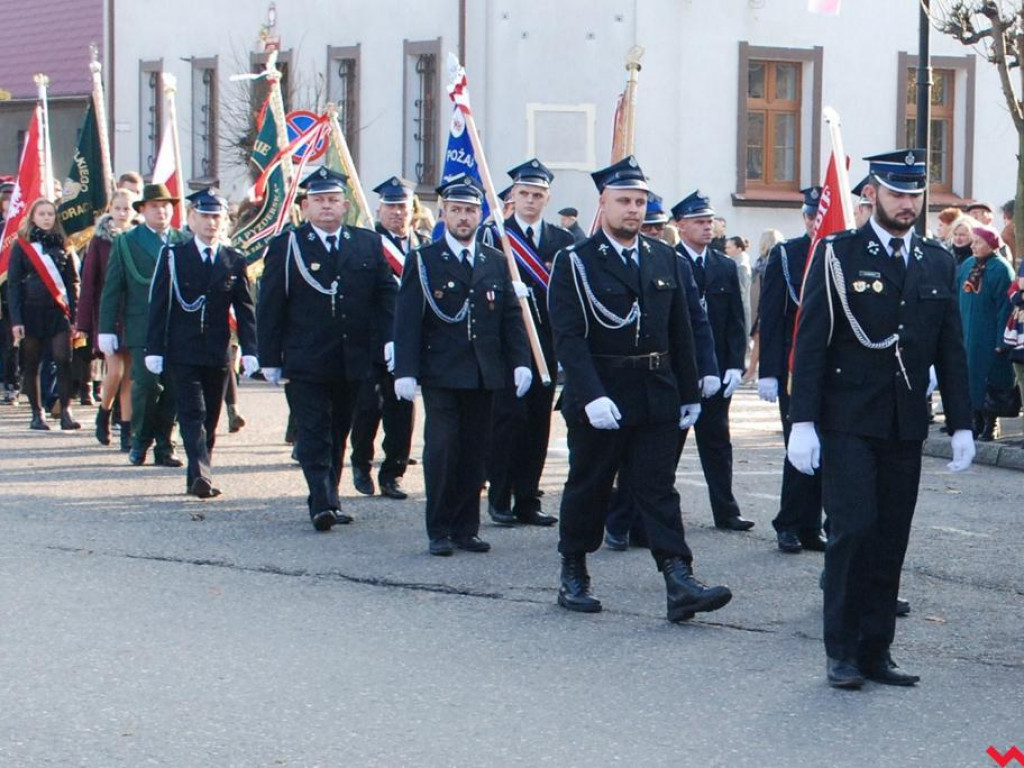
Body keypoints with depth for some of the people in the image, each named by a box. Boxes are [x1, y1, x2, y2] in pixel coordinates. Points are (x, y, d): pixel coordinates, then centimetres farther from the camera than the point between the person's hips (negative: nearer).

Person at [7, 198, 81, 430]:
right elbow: (13, 284, 1)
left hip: (58, 311, 1)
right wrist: (15, 320, -7)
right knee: (32, 364, 4)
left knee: (63, 360, -11)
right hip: (31, 311, -1)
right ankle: (37, 413, 12)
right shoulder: (21, 245, 3)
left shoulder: (62, 245, 10)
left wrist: (74, 317, 2)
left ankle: (66, 411, -9)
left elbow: (72, 282, 10)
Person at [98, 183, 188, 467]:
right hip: (142, 330, -2)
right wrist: (107, 330, 1)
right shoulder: (125, 243, 7)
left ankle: (164, 446, 10)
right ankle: (140, 441, 7)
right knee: (147, 384, -9)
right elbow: (112, 289, 6)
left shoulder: (185, 242, 9)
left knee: (172, 389, 1)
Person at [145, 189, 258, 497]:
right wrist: (155, 349, -5)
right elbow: (158, 305, 1)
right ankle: (201, 474, -23)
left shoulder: (234, 262, 8)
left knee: (210, 418, 7)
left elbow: (245, 309, 7)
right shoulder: (173, 256, 3)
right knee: (192, 414, -12)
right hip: (183, 352, -3)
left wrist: (249, 351, -3)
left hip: (218, 354, 3)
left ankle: (198, 478, 16)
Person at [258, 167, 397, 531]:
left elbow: (386, 294, 9)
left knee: (338, 436, 12)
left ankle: (326, 501, 22)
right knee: (314, 436, -9)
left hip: (353, 361, 3)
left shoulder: (369, 244, 10)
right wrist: (270, 358, -4)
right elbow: (269, 307, 1)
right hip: (305, 364, -3)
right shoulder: (286, 246, 2)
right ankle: (323, 504, -14)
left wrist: (390, 338, -5)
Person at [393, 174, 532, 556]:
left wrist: (520, 362, -1)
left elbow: (512, 317, 11)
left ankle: (466, 528, 13)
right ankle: (439, 532, 1)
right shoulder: (422, 261, 2)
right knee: (441, 450, -6)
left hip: (484, 376, 3)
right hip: (441, 374, -3)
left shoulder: (496, 262, 12)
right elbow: (407, 320, -3)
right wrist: (406, 371, -12)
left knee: (474, 453, 5)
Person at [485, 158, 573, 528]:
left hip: (546, 344, 4)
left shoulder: (562, 241, 10)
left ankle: (527, 501, 12)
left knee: (537, 422, 5)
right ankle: (499, 499, 2)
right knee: (508, 417, -7)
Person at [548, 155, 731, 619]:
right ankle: (573, 577, 22)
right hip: (598, 399, -3)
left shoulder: (666, 260, 9)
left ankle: (679, 584, -9)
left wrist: (689, 394, 9)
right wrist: (591, 396, -25)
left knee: (659, 490, -1)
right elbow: (568, 337, -14)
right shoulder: (575, 262, -6)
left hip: (656, 399, 3)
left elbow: (681, 333, 12)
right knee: (587, 489, 9)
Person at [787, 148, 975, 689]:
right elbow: (810, 342, -5)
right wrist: (803, 422, -11)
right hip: (848, 421, -4)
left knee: (891, 538, 4)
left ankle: (876, 652, 12)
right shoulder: (838, 255, -3)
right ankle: (841, 652, 1)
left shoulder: (938, 263, 10)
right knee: (854, 530, -10)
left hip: (906, 425, 4)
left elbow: (950, 350, 13)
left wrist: (961, 425, 8)